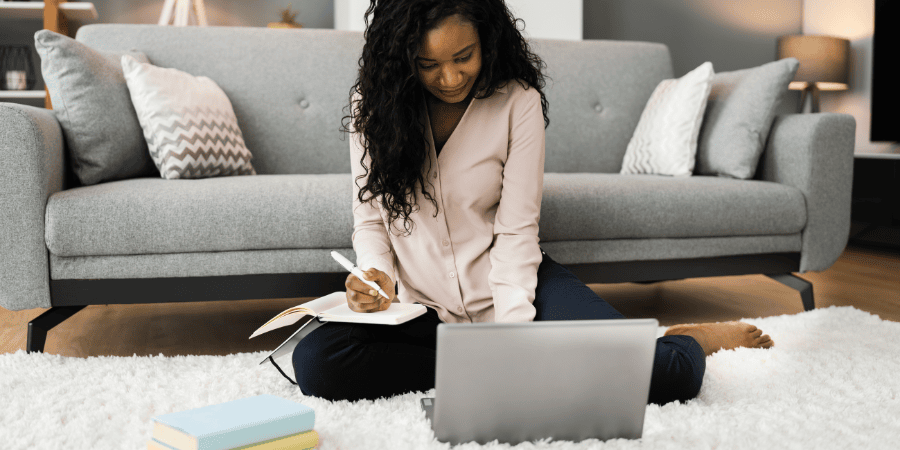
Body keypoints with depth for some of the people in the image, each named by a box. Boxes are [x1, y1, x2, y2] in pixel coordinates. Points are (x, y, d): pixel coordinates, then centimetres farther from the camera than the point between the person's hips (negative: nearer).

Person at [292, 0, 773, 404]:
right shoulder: (373, 103, -3)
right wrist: (376, 273, -20)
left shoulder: (518, 101, -8)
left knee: (667, 372, -25)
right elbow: (369, 215, 2)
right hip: (420, 303, 3)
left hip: (512, 285, -2)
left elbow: (517, 231, -11)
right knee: (315, 362, -29)